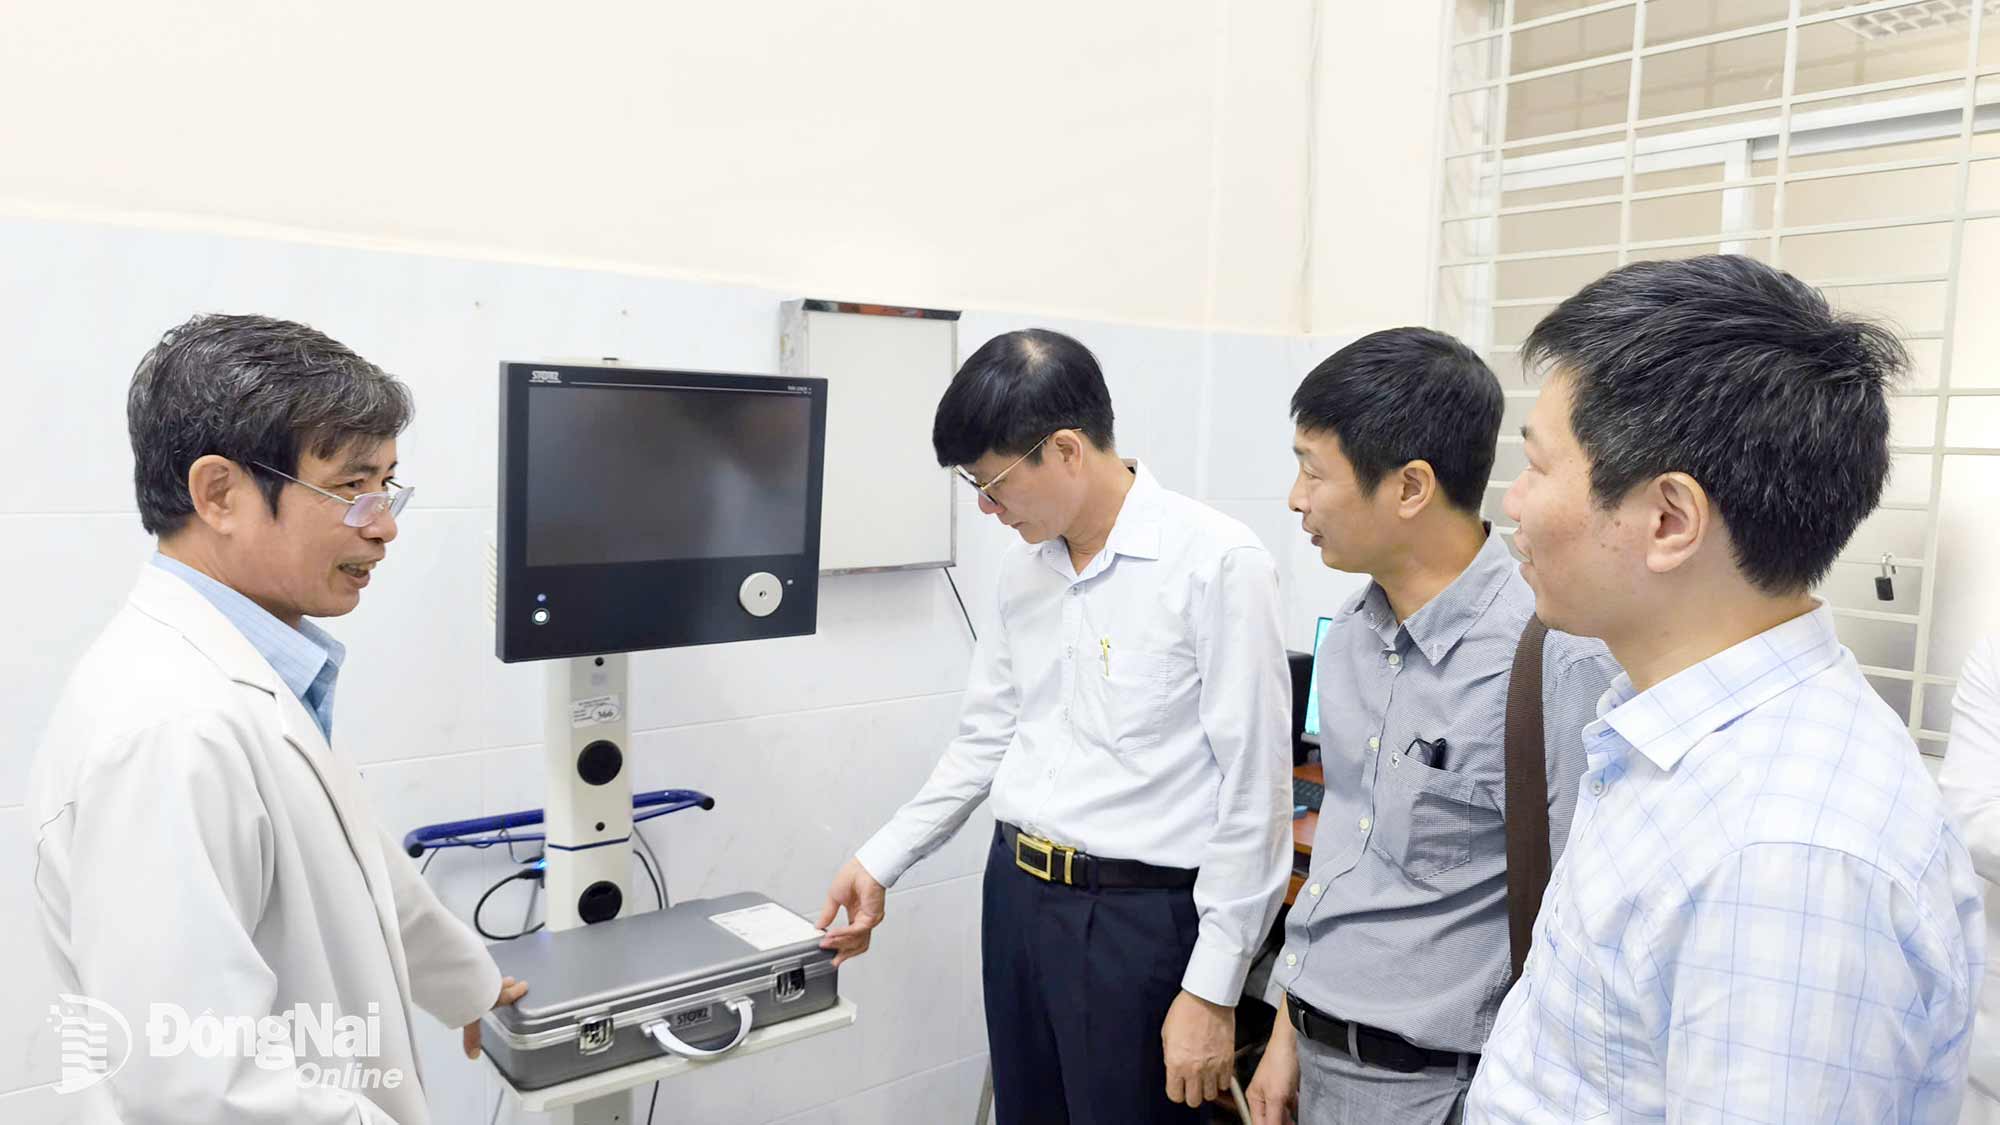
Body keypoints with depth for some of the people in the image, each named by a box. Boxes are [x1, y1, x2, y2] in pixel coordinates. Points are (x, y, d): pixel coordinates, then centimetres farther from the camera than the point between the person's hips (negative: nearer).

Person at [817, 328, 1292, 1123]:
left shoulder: (1215, 563, -16)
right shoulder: (1025, 565, 5)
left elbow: (1255, 791, -15)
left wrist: (1212, 990, -14)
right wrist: (879, 863, 14)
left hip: (1138, 916, -6)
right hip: (1016, 895, 7)